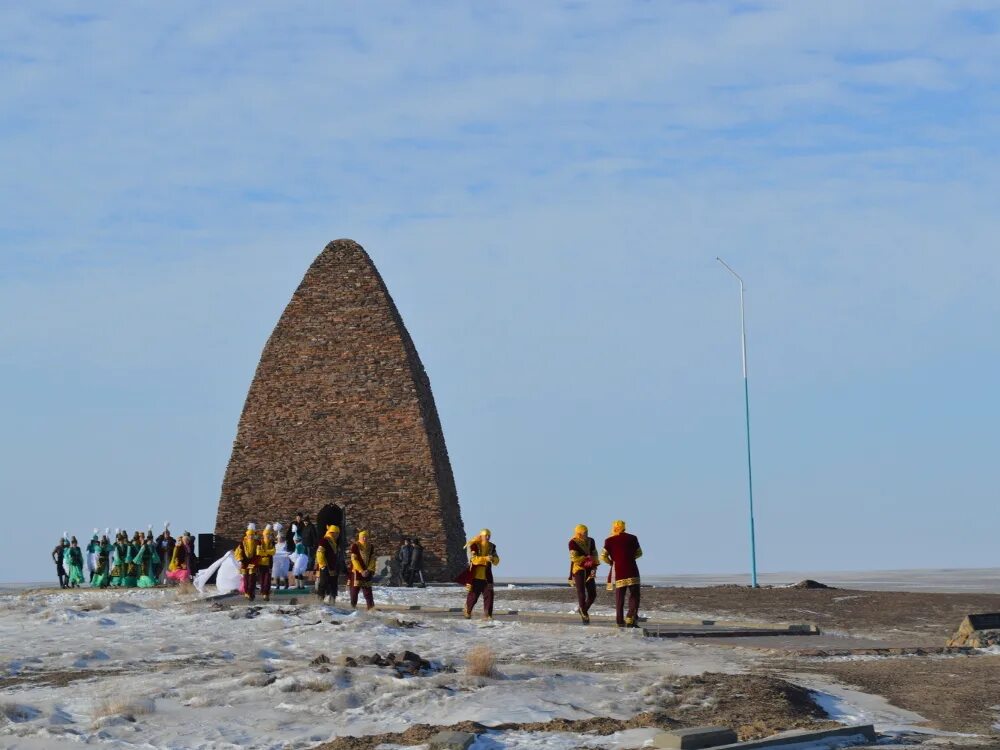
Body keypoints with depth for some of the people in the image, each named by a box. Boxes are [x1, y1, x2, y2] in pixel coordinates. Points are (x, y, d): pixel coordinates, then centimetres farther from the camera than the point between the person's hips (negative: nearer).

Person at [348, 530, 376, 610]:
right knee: (355, 590, -1)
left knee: (368, 591, 1)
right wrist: (361, 571, -16)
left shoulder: (371, 547, 8)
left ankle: (371, 607, -2)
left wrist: (369, 570, -9)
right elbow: (354, 559, -11)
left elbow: (372, 559, 6)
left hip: (367, 572, 4)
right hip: (356, 571, -4)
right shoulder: (355, 546, -6)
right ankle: (353, 606, 4)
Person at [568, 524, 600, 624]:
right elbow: (574, 557, -15)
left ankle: (583, 610, 26)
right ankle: (584, 615, 5)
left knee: (593, 594, 2)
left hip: (588, 571, 5)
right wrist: (586, 559, -17)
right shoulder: (573, 542, -9)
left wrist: (594, 568, -7)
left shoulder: (591, 541, 7)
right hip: (578, 570, -5)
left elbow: (594, 555, 5)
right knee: (581, 594, -8)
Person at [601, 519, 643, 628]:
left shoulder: (610, 541, 1)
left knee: (619, 598, 7)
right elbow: (639, 553, 16)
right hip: (632, 572, 0)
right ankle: (631, 619, -13)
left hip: (617, 571, 1)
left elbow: (603, 556, -7)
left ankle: (620, 622, 6)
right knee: (634, 596, 2)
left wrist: (611, 562, 11)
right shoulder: (632, 538, 6)